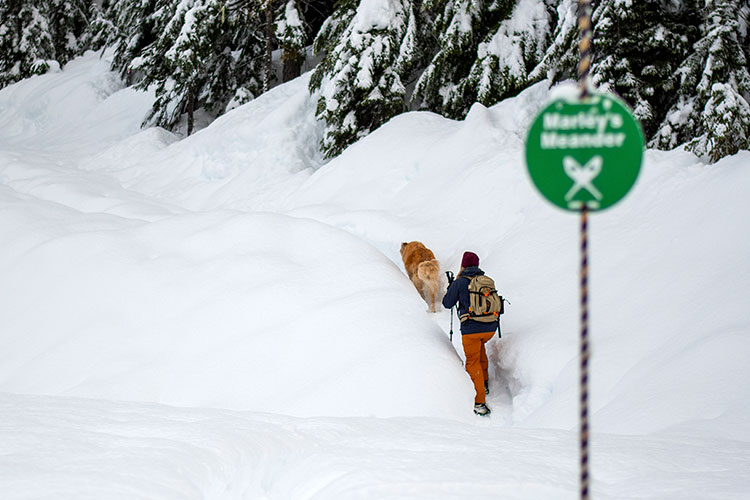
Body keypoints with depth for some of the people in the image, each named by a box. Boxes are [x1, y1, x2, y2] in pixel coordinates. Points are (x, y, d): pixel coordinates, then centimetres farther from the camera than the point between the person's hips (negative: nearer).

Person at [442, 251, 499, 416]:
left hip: (471, 328, -5)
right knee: (480, 345, 36)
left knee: (473, 363, 5)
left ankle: (480, 403, -5)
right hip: (491, 327, 5)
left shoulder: (460, 282, -3)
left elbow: (447, 303, 5)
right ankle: (485, 382, 35)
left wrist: (453, 283, 17)